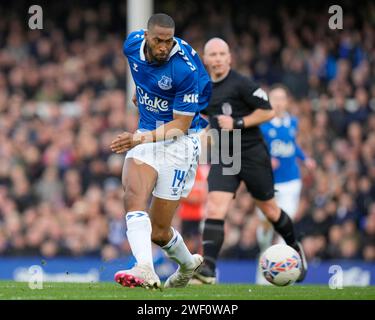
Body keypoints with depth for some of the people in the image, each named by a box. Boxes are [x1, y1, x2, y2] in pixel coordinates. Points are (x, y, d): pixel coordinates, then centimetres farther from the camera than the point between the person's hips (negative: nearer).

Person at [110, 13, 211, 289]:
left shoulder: (186, 70, -24)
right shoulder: (133, 44, -6)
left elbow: (181, 124, -20)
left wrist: (142, 138, -32)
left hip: (180, 141, -5)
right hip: (146, 135, 5)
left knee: (158, 231, -3)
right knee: (134, 195, -26)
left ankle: (187, 263, 29)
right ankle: (144, 269, -39)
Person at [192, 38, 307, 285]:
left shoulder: (241, 84, -12)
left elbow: (268, 112, -12)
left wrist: (237, 124, -18)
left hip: (253, 155, -4)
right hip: (223, 158, 4)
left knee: (269, 209, 11)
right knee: (215, 209, -15)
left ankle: (295, 249, 37)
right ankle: (208, 270, -23)